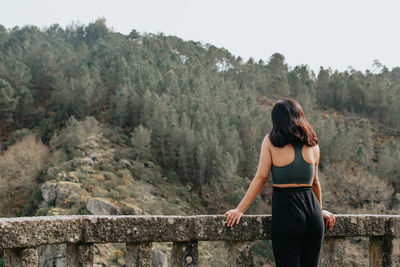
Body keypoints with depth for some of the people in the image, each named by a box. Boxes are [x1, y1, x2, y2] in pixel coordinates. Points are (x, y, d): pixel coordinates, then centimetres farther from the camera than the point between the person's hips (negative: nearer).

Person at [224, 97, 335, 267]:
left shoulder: (270, 141, 0)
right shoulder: (312, 144, 9)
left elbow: (261, 177, -3)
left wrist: (240, 209, 1)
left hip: (285, 210, -4)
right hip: (312, 211, 4)